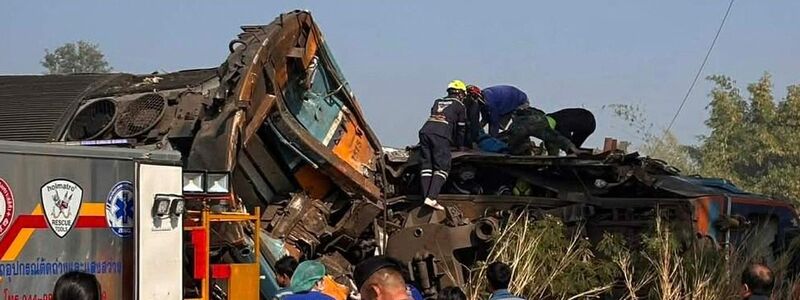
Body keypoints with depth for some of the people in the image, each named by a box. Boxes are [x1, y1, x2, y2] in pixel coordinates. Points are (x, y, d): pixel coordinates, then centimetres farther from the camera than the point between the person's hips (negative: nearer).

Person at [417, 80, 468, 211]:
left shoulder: (438, 102, 33)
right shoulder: (460, 106, 18)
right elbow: (461, 129, 20)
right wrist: (460, 146, 36)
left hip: (425, 130, 5)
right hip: (441, 135, -5)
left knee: (426, 166, 5)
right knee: (442, 167, -6)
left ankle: (426, 198, -5)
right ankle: (431, 198, -21)